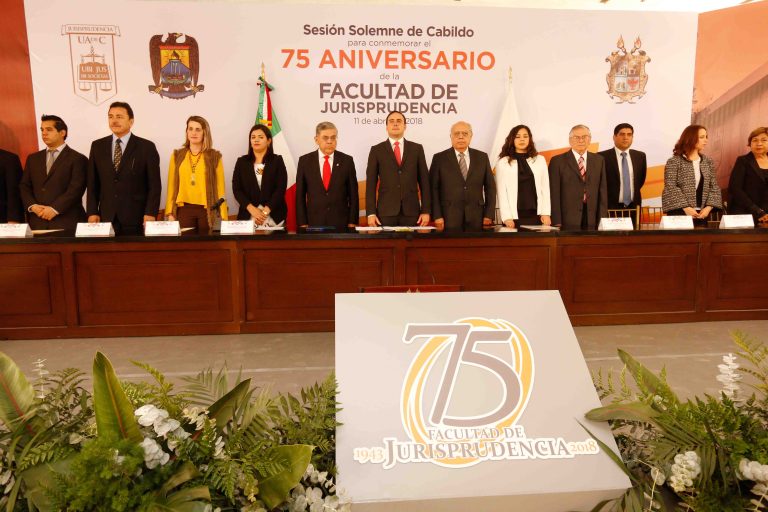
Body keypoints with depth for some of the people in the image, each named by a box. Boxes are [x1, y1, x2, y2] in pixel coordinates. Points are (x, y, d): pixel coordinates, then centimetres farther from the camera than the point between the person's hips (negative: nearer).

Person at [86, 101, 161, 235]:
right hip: (106, 218, 3)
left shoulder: (147, 147, 0)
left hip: (136, 219, -3)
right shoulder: (97, 146, 11)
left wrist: (150, 214, -12)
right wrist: (92, 212, 2)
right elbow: (92, 183, 11)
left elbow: (154, 184, -3)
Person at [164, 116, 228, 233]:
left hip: (206, 210, -1)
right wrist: (170, 213, 1)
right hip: (184, 209, 1)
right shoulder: (177, 156, 9)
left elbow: (220, 187, 2)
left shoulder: (214, 156, 4)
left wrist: (223, 215, -4)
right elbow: (171, 185, 9)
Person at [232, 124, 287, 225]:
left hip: (274, 216, -1)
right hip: (248, 216, 1)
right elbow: (236, 189, 2)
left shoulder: (277, 161, 3)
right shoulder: (242, 162, 8)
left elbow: (281, 188, -6)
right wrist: (252, 209, -12)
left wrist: (265, 211, -15)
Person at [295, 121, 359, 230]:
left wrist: (352, 223, -2)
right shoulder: (305, 161, 3)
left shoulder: (347, 160, 2)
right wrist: (302, 223, -3)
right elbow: (300, 195, 4)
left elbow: (353, 194, 4)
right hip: (314, 222, 0)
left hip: (341, 223, 0)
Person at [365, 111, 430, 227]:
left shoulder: (417, 148, 9)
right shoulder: (376, 150, 6)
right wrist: (371, 213, -6)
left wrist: (426, 210, -1)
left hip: (411, 211, 1)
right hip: (385, 212, -1)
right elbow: (371, 183, 2)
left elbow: (424, 180, 6)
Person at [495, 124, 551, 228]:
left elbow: (545, 188, 8)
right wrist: (507, 217, -10)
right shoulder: (503, 162, 4)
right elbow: (502, 192, -1)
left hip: (536, 215, 2)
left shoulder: (540, 160, 12)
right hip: (514, 217, -2)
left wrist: (546, 213, -1)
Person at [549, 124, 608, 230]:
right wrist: (557, 222, -10)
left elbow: (603, 191, 11)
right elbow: (554, 194, -3)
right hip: (568, 221, -3)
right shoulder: (558, 161, 2)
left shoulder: (599, 160, 14)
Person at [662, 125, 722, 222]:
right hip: (680, 213, -5)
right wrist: (685, 207, -19)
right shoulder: (674, 162, -4)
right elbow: (670, 188, -12)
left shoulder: (708, 162, 12)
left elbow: (714, 187, 8)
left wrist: (709, 207, -8)